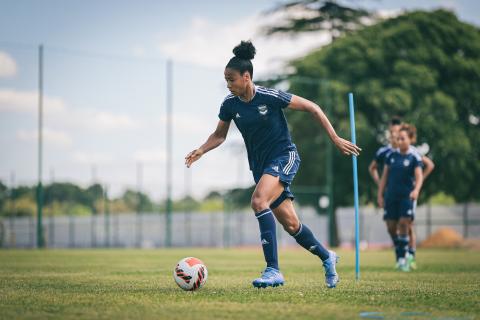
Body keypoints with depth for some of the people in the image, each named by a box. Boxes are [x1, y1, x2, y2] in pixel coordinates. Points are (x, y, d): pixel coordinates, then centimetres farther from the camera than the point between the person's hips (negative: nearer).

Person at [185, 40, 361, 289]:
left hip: (284, 157, -6)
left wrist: (335, 139, -10)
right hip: (260, 164, 6)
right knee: (290, 224, 8)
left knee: (258, 201, -30)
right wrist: (200, 151, -8)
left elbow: (312, 108, -9)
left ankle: (273, 271, -29)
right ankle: (327, 258, 34)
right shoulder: (230, 104, -3)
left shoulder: (270, 97, -18)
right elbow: (219, 135, 12)